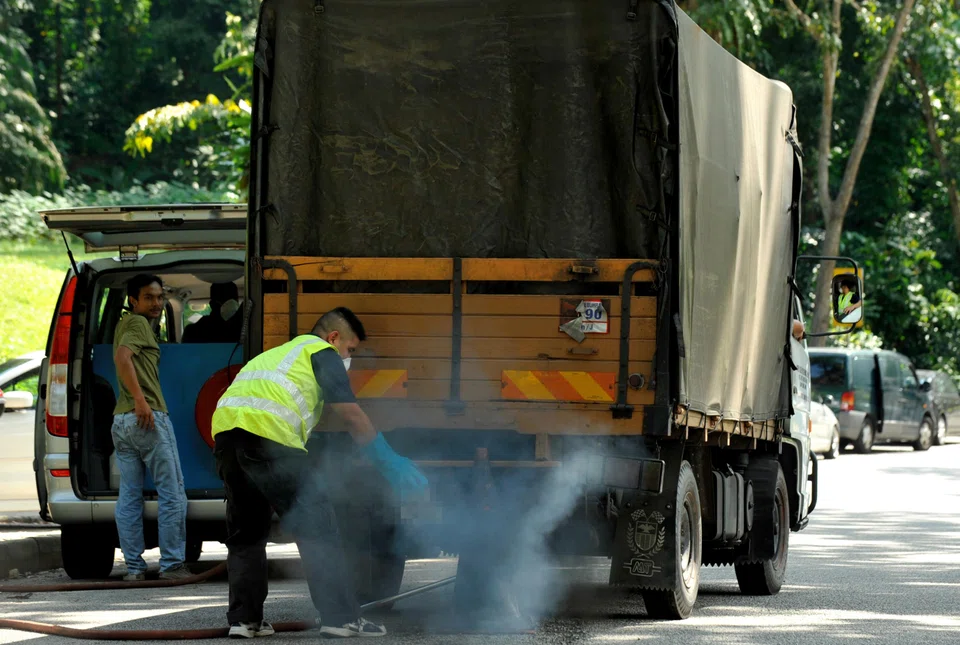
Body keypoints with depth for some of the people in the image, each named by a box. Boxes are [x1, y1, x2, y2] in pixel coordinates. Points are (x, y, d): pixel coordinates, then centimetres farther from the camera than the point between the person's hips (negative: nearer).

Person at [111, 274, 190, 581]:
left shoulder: (125, 323, 20)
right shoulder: (138, 323, -8)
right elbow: (122, 357, -24)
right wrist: (140, 400, -27)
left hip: (121, 419, 9)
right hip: (148, 417, -9)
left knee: (129, 497, 6)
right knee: (172, 493, -2)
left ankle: (134, 567, 6)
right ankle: (171, 564, -4)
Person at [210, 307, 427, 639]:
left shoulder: (276, 353, 37)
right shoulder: (323, 352, 14)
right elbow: (350, 414, 6)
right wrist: (389, 461, 13)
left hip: (224, 429, 7)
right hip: (268, 432, -7)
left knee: (246, 533, 19)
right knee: (317, 526, 0)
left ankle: (244, 618, 15)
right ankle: (340, 616, -1)